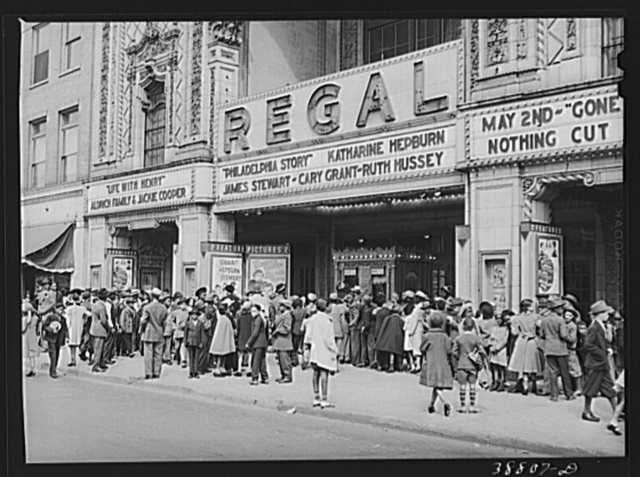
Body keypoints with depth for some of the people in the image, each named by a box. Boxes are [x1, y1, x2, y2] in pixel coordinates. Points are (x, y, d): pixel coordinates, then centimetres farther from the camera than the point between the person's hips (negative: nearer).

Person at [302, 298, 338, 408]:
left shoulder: (311, 320, 7)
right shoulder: (327, 320, -10)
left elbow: (308, 338, 9)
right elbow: (329, 338, -12)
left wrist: (306, 355, 13)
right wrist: (334, 351, -4)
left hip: (314, 351, 6)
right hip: (325, 351, -6)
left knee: (316, 373, 11)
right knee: (324, 373, -6)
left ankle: (316, 398, 15)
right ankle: (324, 400, -8)